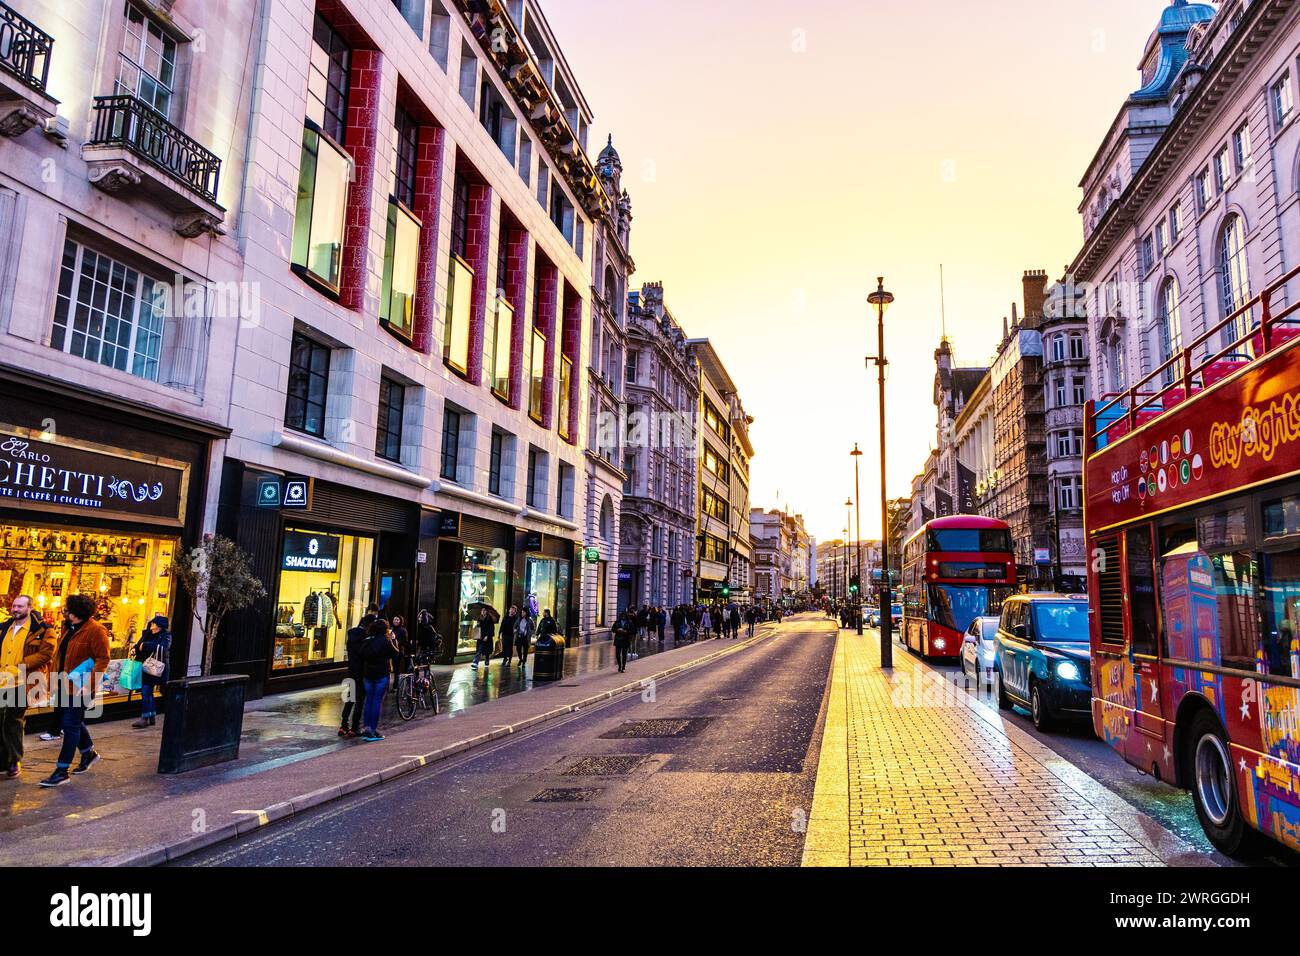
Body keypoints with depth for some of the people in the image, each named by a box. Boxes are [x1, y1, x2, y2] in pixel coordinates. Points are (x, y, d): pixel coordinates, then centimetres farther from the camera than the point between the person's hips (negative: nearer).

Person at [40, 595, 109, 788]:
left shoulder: (95, 630, -16)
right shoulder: (68, 628, 10)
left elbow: (103, 659, -19)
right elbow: (61, 654, 23)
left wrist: (89, 683, -25)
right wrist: (57, 675, 15)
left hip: (80, 687, -9)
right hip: (64, 684, 9)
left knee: (70, 725, -5)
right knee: (73, 722, 19)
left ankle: (61, 771, 1)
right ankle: (89, 754, 38)